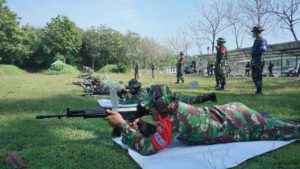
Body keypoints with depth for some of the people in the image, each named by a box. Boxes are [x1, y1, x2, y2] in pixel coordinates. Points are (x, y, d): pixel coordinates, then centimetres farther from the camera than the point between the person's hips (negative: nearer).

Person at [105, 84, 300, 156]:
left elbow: (147, 148, -33)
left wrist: (123, 124, -30)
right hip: (229, 111, 5)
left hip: (242, 123, -5)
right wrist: (142, 125, -12)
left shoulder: (173, 118, -33)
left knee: (282, 130, 17)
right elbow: (160, 132, 6)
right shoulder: (172, 107, -8)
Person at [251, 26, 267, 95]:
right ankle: (258, 90, 17)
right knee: (254, 77, 11)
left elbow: (262, 52, -19)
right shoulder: (256, 40, 18)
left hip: (259, 61, -9)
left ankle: (259, 91, 0)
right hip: (254, 62, 9)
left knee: (258, 77, -6)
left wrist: (260, 62, -24)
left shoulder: (262, 40, -11)